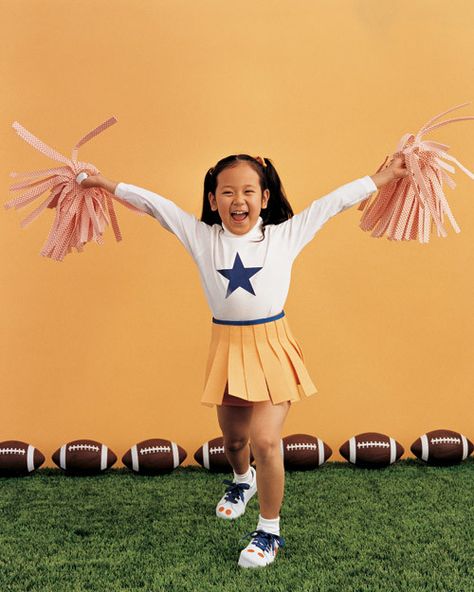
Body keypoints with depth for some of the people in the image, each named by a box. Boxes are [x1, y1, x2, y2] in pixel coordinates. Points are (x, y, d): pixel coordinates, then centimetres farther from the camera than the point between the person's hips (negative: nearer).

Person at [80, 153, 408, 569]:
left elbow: (334, 201, 0)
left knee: (265, 441, -12)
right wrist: (108, 185, 4)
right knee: (233, 438, 19)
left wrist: (382, 178, 3)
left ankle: (270, 531, 11)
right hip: (227, 347, 3)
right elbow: (153, 203, 3)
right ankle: (243, 480, 56)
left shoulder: (285, 235, -4)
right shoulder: (201, 237, -1)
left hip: (272, 347, -2)